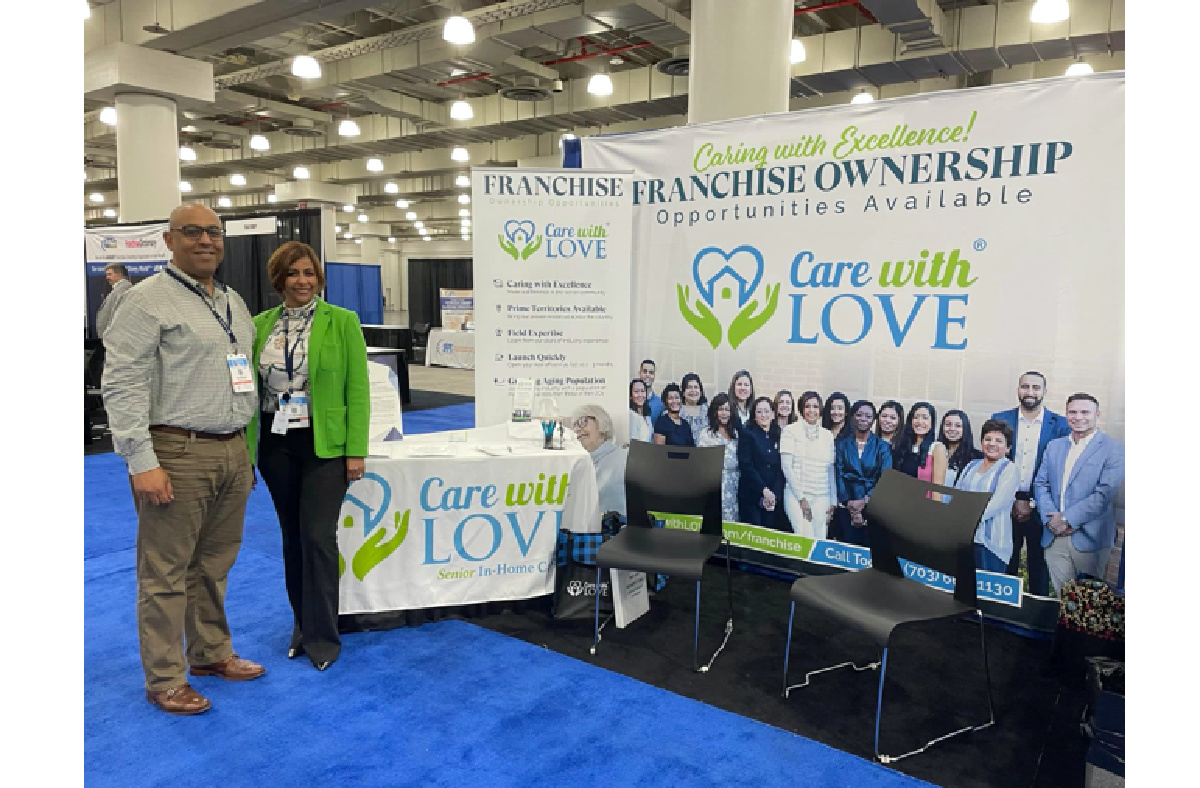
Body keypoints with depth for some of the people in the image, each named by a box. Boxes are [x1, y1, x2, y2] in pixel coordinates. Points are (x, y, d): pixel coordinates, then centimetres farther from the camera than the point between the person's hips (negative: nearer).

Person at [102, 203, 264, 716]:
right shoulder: (149, 301, -8)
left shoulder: (234, 303, 15)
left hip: (233, 453, 7)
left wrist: (247, 448, 17)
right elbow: (122, 386, -13)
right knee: (166, 573, 3)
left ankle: (212, 653, 32)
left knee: (214, 564, 17)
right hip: (178, 455, -7)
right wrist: (142, 463, -18)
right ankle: (164, 680, 17)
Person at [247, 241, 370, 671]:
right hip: (276, 445, 4)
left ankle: (322, 637, 10)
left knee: (317, 536, -5)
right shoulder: (261, 325, 6)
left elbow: (358, 389, -6)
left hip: (325, 444, -4)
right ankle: (303, 626, 29)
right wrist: (245, 448, 4)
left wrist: (356, 450, -10)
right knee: (292, 535, 13)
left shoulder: (342, 322, -5)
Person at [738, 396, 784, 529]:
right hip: (751, 496, -3)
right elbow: (745, 465, -8)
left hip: (774, 497, 3)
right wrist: (764, 490, -14)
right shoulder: (746, 433, 1)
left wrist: (775, 494, -7)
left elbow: (781, 469, 7)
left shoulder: (778, 436, 11)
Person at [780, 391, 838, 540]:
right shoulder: (790, 431, 2)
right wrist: (801, 498, -10)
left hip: (822, 498, 4)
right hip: (797, 495, -4)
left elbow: (831, 470, 14)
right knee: (807, 542, -16)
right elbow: (787, 467, -4)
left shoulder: (828, 435, 14)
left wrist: (833, 502, 7)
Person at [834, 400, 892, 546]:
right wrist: (850, 504, -11)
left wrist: (864, 501, -15)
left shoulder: (881, 446, 4)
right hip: (846, 508, 0)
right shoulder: (842, 444, 6)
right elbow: (839, 475, 0)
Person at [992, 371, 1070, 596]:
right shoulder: (1000, 419, 3)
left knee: (1039, 565, 10)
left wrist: (1033, 504, -9)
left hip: (1040, 508, -1)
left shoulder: (1060, 425, 0)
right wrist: (1012, 502, -5)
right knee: (1005, 563, 8)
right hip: (1005, 505, 1)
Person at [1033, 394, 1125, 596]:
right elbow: (1041, 484, 9)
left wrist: (1068, 519, -15)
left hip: (1089, 538, -4)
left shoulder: (1113, 449, -4)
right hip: (1054, 537, 4)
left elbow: (1105, 493, -13)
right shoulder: (1054, 446, 13)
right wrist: (1050, 518, -7)